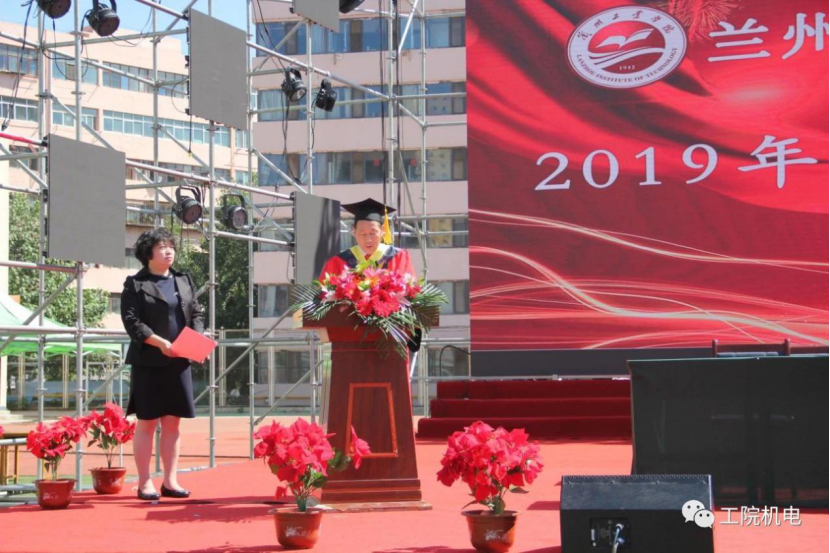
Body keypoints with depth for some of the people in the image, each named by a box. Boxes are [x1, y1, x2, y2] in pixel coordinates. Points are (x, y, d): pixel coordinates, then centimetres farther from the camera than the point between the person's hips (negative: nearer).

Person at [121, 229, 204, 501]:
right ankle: (145, 483, 5)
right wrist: (159, 342, -20)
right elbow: (131, 320, -10)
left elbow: (197, 313, 14)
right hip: (148, 363, -5)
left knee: (172, 423, 7)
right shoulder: (135, 284, -2)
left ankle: (170, 481, 13)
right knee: (147, 422, 0)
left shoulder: (184, 281, 15)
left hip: (179, 363, 5)